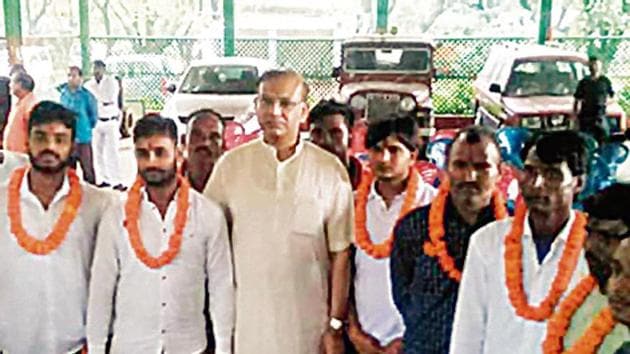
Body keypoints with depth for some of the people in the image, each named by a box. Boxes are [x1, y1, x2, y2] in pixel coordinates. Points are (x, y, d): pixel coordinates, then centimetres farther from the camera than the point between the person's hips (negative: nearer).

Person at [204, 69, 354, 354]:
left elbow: (340, 253, 0)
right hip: (245, 323, 1)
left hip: (307, 325, -1)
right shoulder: (231, 165, 1)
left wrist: (336, 325, -1)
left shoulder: (330, 170, -2)